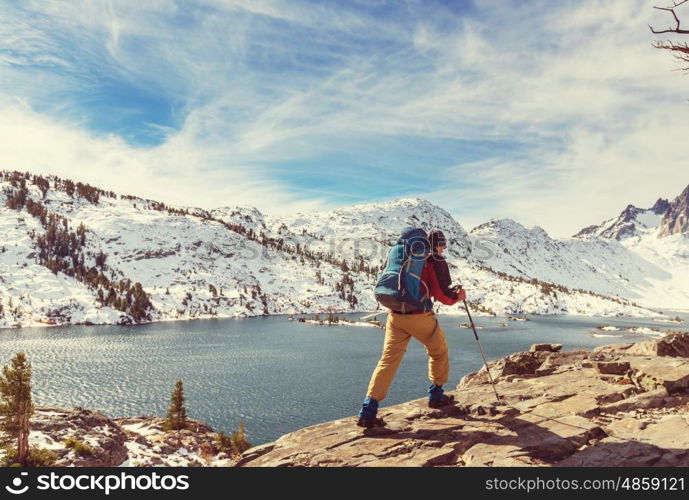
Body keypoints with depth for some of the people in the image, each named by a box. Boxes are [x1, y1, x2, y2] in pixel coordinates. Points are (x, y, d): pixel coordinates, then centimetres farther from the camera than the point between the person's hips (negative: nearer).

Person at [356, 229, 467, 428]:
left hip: (395, 315, 5)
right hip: (420, 316, -4)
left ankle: (368, 411, -6)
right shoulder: (436, 262, -3)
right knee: (438, 351, 22)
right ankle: (436, 395, 33)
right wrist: (457, 297, 14)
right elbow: (443, 295, -6)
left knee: (388, 360, 2)